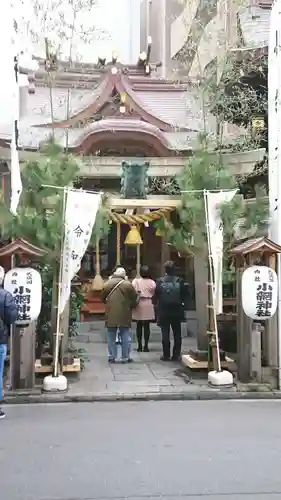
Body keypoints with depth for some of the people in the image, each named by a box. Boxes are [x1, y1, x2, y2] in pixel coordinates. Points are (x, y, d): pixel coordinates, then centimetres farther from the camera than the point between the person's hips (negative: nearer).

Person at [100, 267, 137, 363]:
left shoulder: (107, 284, -2)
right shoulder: (128, 285, -8)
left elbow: (102, 298, 7)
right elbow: (134, 298, -2)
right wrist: (131, 306, 17)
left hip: (111, 315, 1)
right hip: (124, 315, -1)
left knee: (111, 336, 11)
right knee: (125, 336, 8)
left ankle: (111, 357, 12)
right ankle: (125, 357, 11)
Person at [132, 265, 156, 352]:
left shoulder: (135, 281, -4)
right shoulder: (152, 283, -2)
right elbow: (154, 294, -1)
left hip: (138, 304, 0)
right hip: (148, 305, 0)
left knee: (139, 326, 8)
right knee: (147, 326, 3)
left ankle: (139, 346, 9)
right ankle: (146, 346, 3)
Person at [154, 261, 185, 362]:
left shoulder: (160, 281, -7)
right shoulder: (179, 281, -6)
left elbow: (156, 297, -6)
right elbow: (183, 296, -4)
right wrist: (182, 304, 6)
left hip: (163, 311, -1)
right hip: (176, 311, 1)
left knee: (165, 334, 5)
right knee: (177, 334, 9)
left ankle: (166, 355, 6)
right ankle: (176, 355, 8)